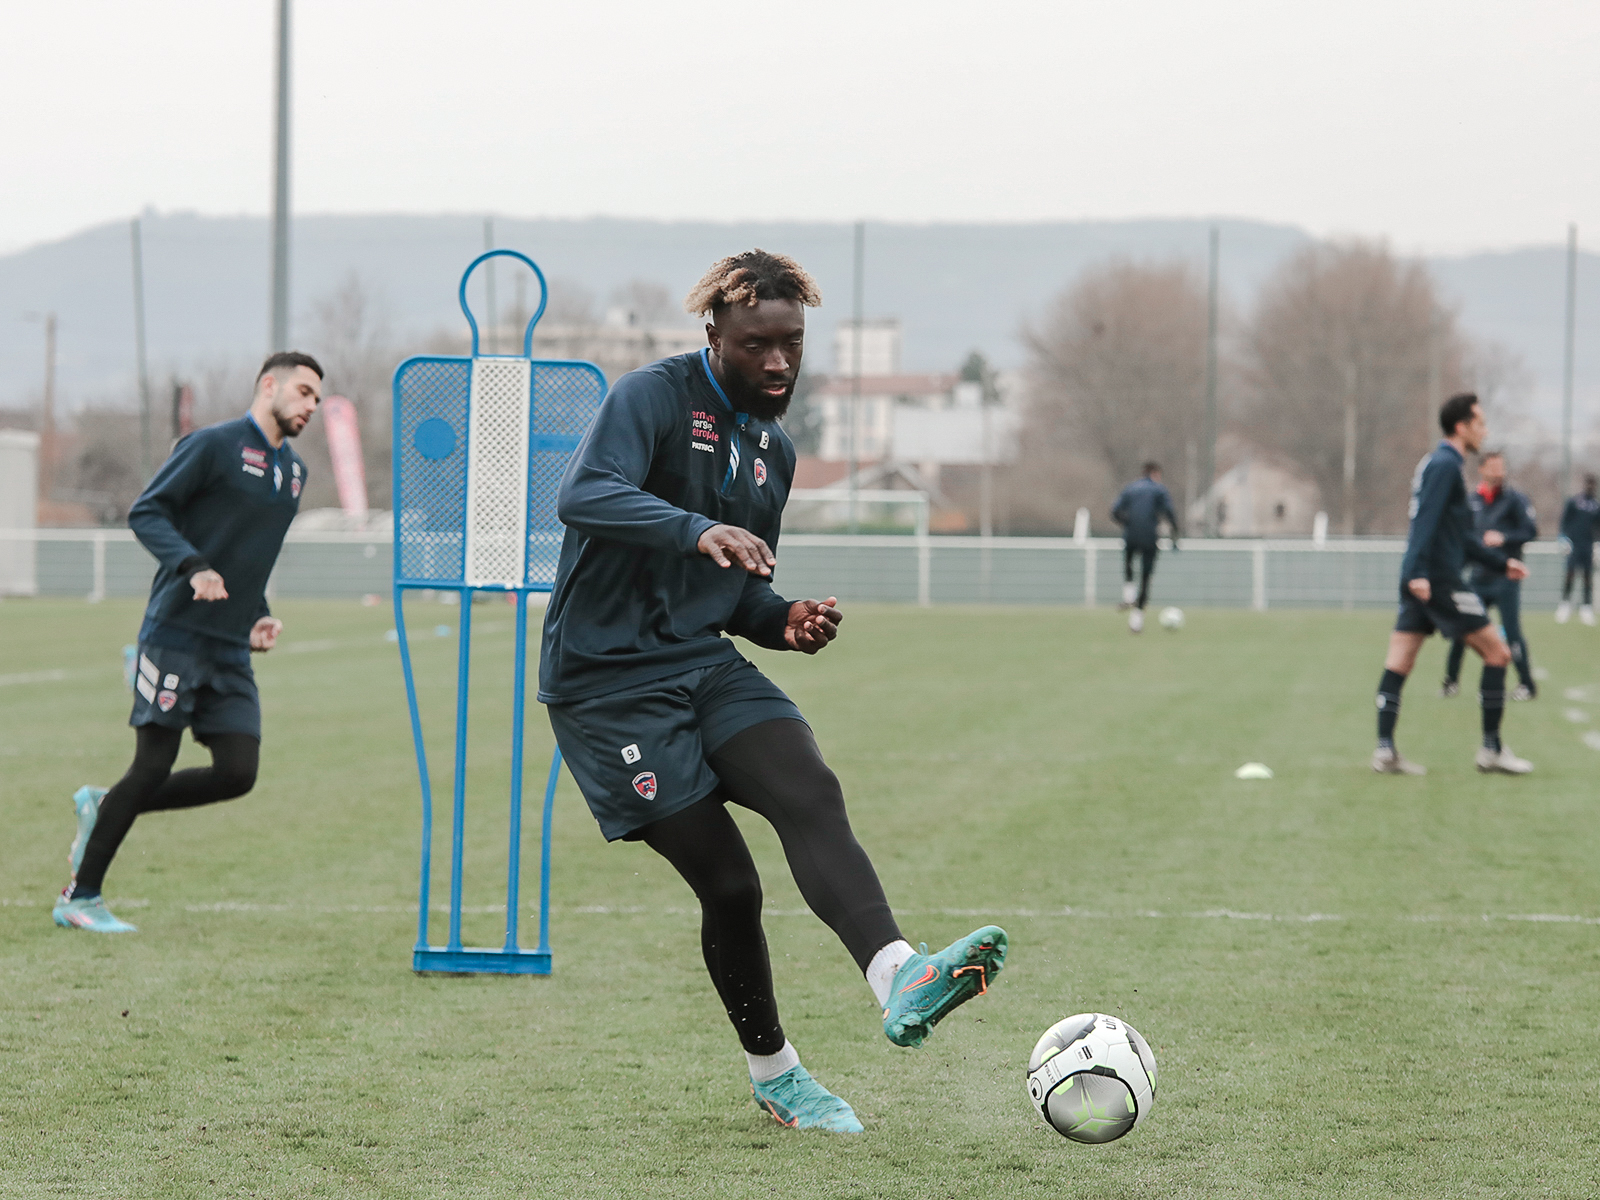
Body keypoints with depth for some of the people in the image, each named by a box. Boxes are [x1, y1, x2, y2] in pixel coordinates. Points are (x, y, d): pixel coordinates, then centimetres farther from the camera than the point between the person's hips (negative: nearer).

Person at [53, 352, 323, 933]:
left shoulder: (294, 470, 18)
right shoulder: (214, 445, -6)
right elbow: (146, 512, -9)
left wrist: (259, 616, 13)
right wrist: (192, 566, -23)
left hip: (232, 652, 7)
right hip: (176, 631, -7)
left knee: (238, 772, -5)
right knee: (153, 765, -7)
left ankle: (104, 808, 15)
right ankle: (79, 897, 6)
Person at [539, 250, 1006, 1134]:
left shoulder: (772, 448, 16)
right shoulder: (653, 397, -9)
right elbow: (583, 496, -28)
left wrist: (784, 622, 4)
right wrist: (699, 530, -42)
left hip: (704, 664, 6)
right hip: (608, 684, -6)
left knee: (810, 794, -23)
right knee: (727, 882, -8)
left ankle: (898, 978, -42)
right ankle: (772, 1073, 13)